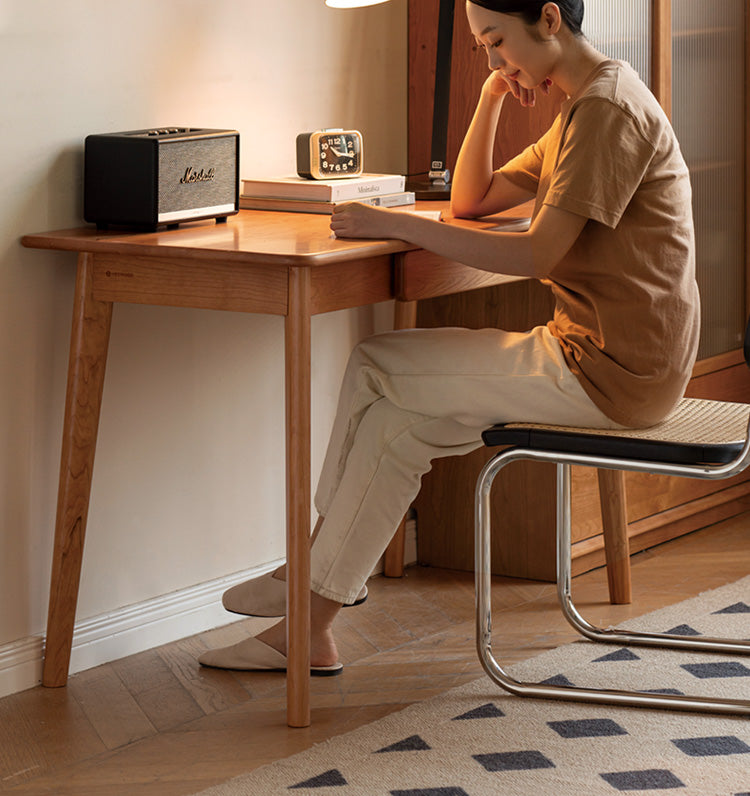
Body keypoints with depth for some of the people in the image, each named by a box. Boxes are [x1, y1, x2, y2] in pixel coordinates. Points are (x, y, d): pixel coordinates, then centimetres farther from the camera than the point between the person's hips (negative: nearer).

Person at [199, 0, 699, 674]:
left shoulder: (608, 108, -16)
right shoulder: (583, 110, 18)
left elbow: (537, 253, -23)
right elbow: (472, 201, 22)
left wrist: (396, 224, -20)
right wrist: (491, 102, 7)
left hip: (609, 370, -10)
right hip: (594, 351, 10)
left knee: (375, 371, -6)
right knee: (396, 421, 3)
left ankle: (314, 622, 1)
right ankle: (312, 627, 4)